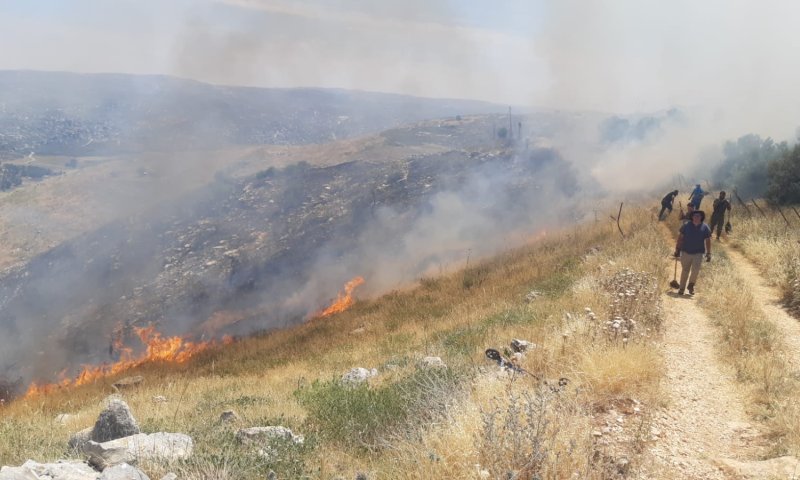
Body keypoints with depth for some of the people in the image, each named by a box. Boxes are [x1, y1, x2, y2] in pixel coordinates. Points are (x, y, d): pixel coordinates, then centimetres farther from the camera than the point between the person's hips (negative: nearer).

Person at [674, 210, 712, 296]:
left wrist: (708, 254, 2)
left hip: (698, 253, 0)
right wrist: (677, 250, 5)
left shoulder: (705, 228, 2)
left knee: (695, 270, -10)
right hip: (686, 252, 0)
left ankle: (691, 285, 15)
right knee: (685, 271, 5)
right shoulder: (686, 226, 1)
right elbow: (680, 238, 5)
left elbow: (708, 241, 6)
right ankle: (681, 288, 17)